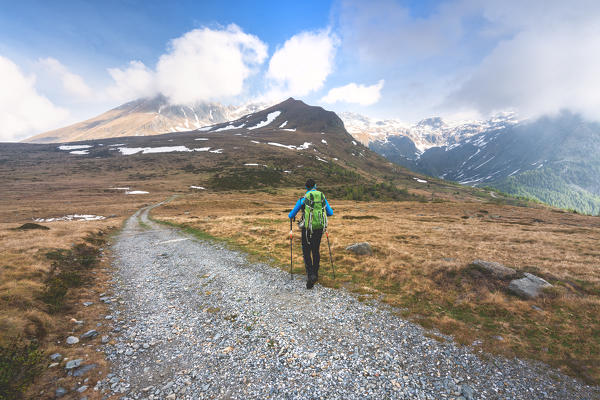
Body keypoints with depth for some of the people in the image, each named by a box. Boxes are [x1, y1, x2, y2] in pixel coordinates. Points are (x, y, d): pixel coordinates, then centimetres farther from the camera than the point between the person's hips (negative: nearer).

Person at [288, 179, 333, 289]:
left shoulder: (303, 199, -6)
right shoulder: (323, 197, 4)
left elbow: (291, 215, -1)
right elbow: (330, 213, 12)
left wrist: (291, 215, 24)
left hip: (307, 229, -4)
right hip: (319, 227, 4)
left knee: (306, 253, 6)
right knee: (316, 251, 18)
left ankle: (310, 275, -9)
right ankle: (315, 274, 30)